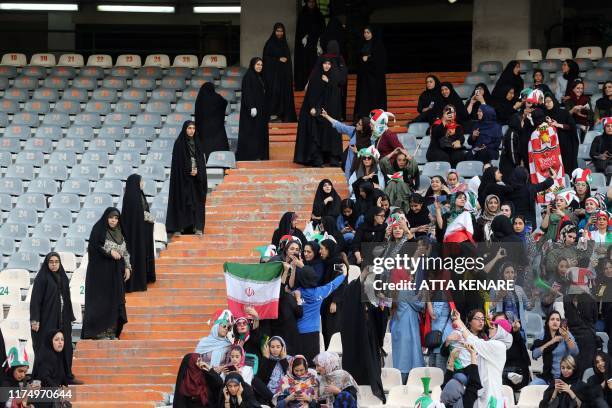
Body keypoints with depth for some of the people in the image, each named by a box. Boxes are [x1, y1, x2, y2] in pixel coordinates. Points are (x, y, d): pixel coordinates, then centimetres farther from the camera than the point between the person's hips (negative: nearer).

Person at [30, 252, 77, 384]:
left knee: (65, 347, 7)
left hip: (62, 320, 6)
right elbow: (35, 299, -12)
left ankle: (67, 376, 13)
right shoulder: (42, 278, -8)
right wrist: (35, 320, -18)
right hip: (47, 319, -6)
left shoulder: (62, 278, 12)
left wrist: (70, 318, 13)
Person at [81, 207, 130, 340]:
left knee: (115, 300, 4)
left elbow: (125, 252, 18)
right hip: (101, 270, -7)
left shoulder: (119, 233, 14)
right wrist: (110, 252, -19)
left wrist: (127, 267, 8)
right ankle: (99, 331, -7)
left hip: (116, 272, 7)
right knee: (101, 299, -8)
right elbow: (94, 247, -13)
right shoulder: (98, 230, -6)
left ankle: (111, 331, 7)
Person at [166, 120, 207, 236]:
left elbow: (200, 159, 10)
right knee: (181, 200, -6)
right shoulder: (179, 143, -4)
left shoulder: (196, 142, 11)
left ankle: (197, 227, 3)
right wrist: (189, 171, -14)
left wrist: (197, 170, -8)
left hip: (196, 176, 5)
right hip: (182, 177, -5)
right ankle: (178, 227, -6)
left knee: (196, 201, 2)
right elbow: (178, 160, -9)